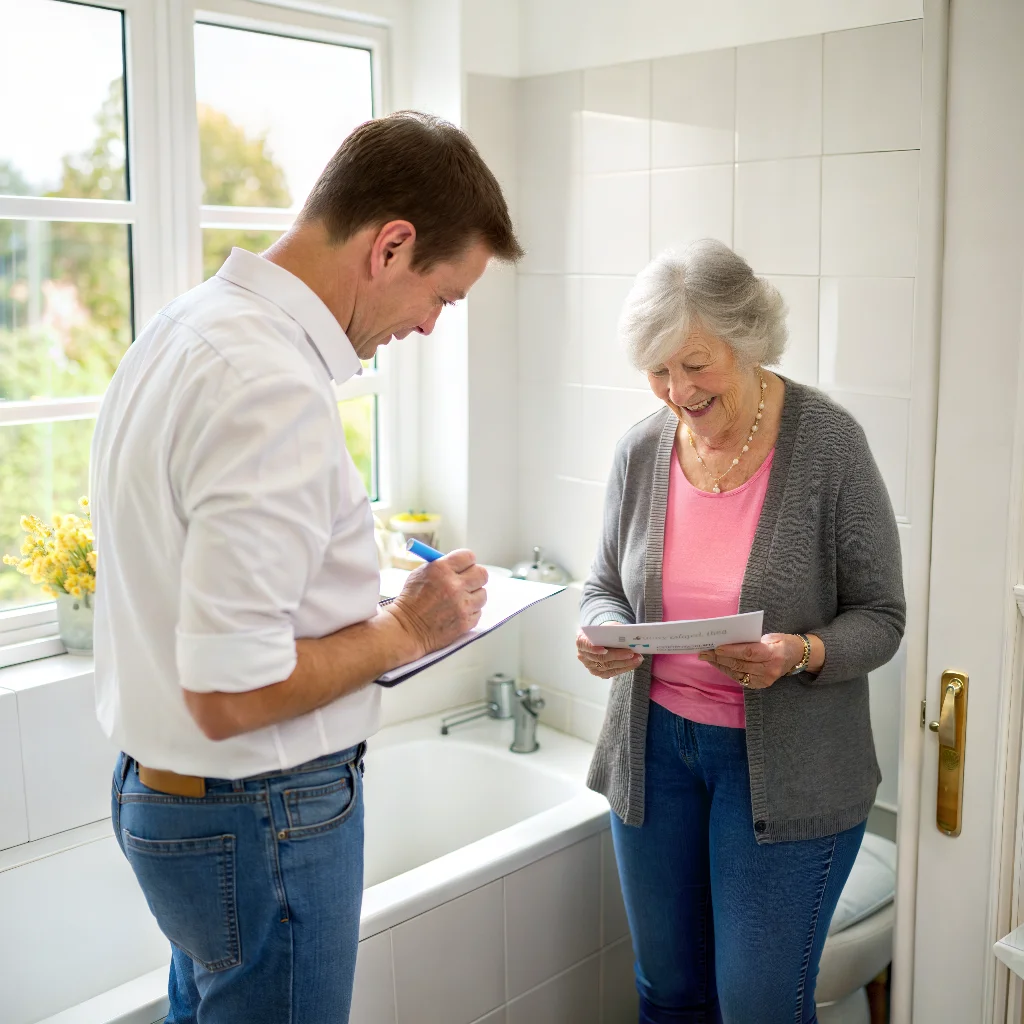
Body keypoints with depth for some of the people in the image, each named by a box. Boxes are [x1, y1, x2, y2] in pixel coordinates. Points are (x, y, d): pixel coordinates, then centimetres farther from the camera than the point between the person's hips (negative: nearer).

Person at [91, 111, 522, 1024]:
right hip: (260, 819, -9)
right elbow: (228, 694, -29)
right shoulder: (274, 391, -28)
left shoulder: (191, 324, 4)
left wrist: (370, 611, 9)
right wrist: (403, 631, -15)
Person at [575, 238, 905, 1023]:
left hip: (784, 765, -4)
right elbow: (605, 587, 10)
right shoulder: (641, 451, -2)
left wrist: (800, 654, -28)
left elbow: (880, 617, -8)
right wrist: (601, 633, -13)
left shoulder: (828, 443, -13)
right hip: (655, 746, 4)